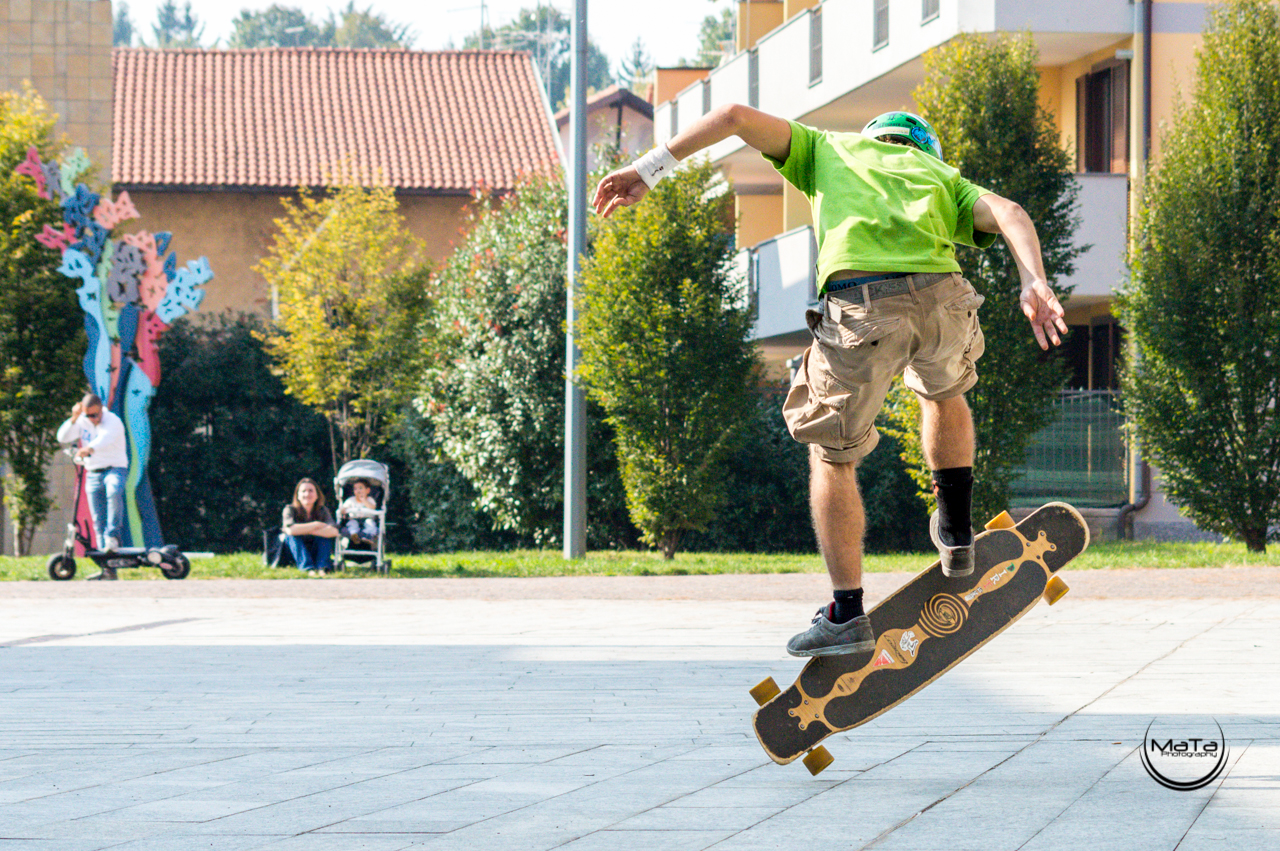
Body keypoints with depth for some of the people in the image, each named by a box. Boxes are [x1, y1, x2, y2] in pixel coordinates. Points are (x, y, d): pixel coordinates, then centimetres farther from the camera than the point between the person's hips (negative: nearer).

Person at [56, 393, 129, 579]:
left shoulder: (113, 421, -12)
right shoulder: (82, 422, 5)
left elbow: (106, 438, -34)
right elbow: (62, 437, -4)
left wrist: (89, 449, -54)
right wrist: (74, 419, -18)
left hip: (115, 468, -5)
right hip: (93, 473, 5)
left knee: (114, 493, -40)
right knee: (98, 521, 1)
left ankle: (113, 536, -31)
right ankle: (108, 568, 3)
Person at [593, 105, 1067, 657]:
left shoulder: (826, 150, 32)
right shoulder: (942, 176, 33)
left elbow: (737, 116, 18)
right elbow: (1008, 213, 12)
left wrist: (651, 169, 17)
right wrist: (1034, 285, -4)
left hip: (859, 304, -2)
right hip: (941, 296, 2)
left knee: (832, 454, 16)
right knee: (944, 392, 37)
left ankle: (847, 613, 15)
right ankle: (955, 534, 41)